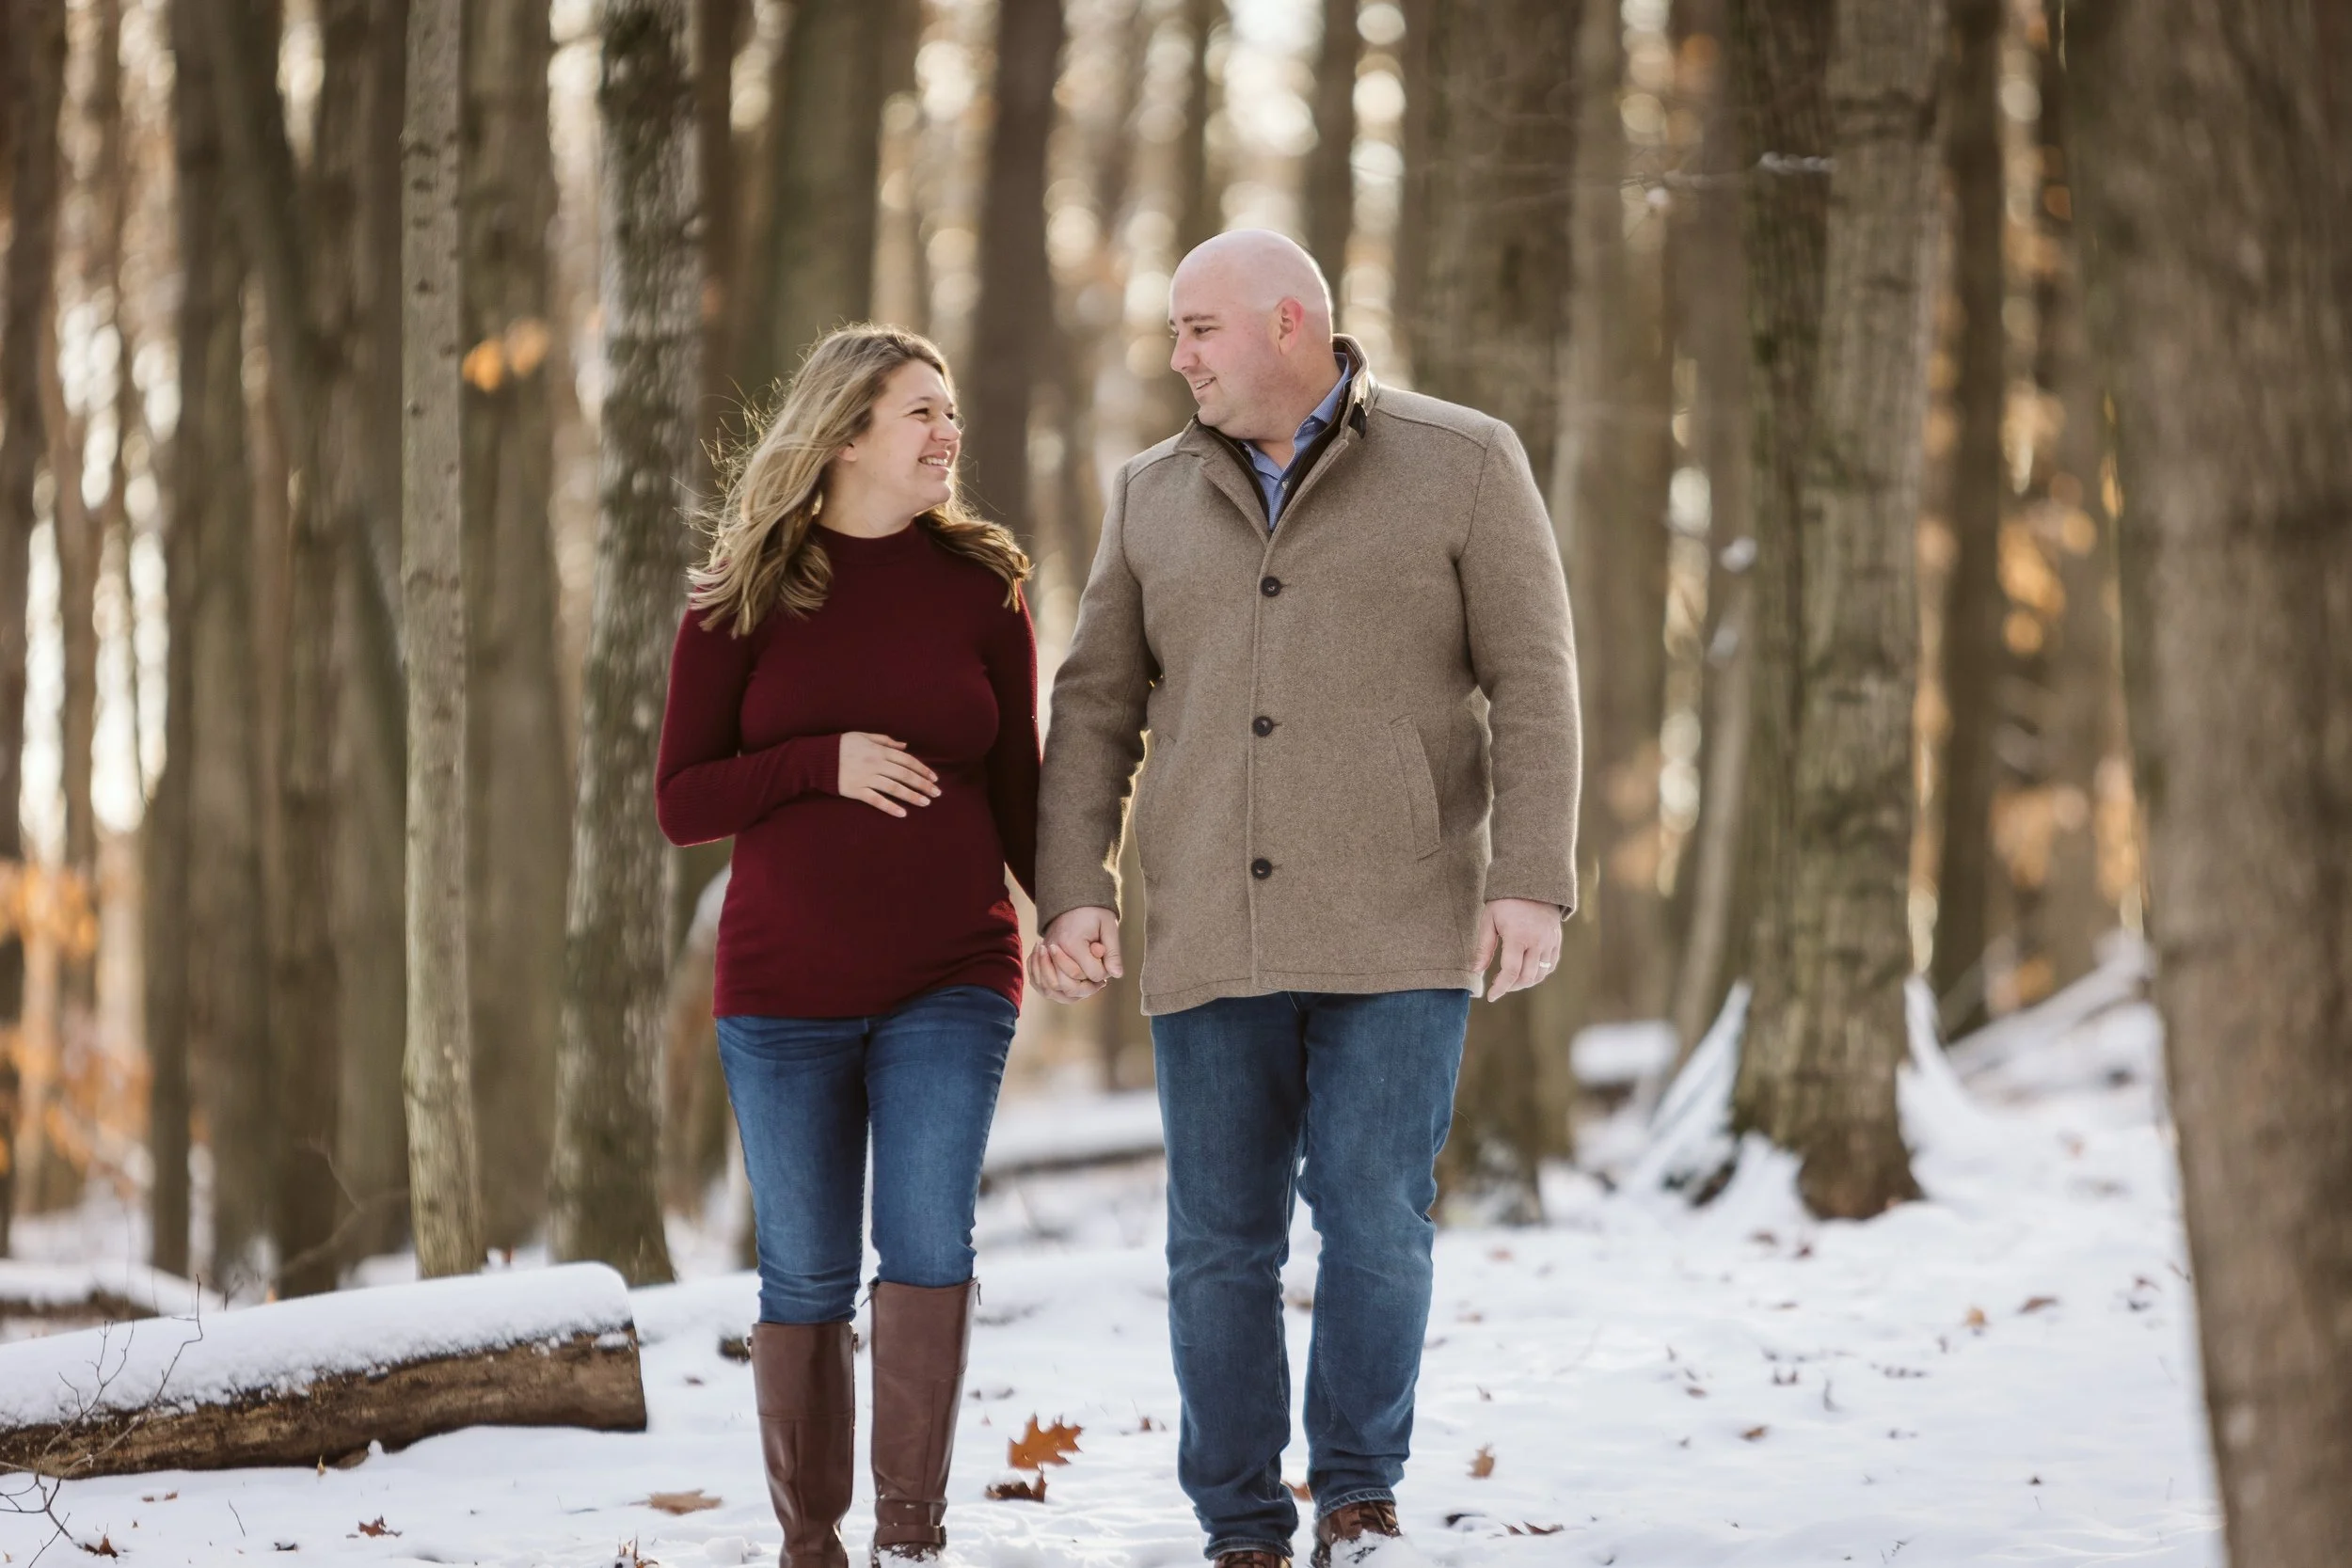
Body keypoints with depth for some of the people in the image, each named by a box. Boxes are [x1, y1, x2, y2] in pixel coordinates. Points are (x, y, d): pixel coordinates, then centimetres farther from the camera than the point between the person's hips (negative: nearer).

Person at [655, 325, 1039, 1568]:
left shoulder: (982, 586, 5)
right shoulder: (740, 599, 1)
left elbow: (1014, 786, 10)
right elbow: (680, 804, 0)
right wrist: (823, 763, -15)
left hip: (950, 984, 0)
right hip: (784, 991, 0)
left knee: (928, 1238, -14)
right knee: (806, 1272, 4)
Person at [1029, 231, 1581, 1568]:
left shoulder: (1463, 465, 1)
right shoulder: (1158, 495, 11)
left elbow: (1533, 687, -3)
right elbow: (1097, 708, 11)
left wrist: (1533, 882, -12)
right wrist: (1075, 892, 0)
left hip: (1398, 930, -3)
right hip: (1211, 940, 3)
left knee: (1377, 1225, -5)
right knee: (1221, 1243, 2)